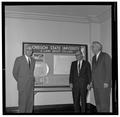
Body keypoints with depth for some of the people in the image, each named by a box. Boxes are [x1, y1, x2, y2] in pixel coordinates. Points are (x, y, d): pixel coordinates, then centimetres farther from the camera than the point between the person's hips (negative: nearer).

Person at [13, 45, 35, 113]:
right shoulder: (19, 59, -3)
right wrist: (20, 81, 4)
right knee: (22, 102, -2)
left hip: (31, 85, 5)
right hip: (22, 85, -4)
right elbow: (15, 72, 1)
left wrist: (32, 80, 9)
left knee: (30, 102, 6)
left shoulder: (33, 60, 11)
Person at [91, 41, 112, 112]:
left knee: (104, 101, -5)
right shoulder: (94, 58, 14)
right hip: (96, 84, 8)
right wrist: (92, 81, 12)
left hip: (104, 83, -7)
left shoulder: (106, 56, -10)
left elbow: (109, 70, -15)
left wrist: (107, 82, -20)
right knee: (98, 102, 9)